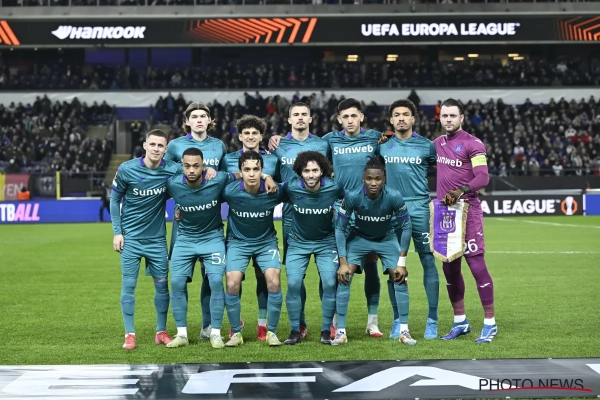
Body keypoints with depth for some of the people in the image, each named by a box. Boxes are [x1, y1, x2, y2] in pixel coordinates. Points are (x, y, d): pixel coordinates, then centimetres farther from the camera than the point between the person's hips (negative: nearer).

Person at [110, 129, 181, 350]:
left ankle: (161, 332, 18)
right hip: (131, 237, -1)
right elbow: (115, 200, 1)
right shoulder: (127, 170, -10)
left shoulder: (171, 170, -9)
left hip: (157, 238, 2)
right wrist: (117, 232, -4)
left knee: (162, 284, 5)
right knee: (128, 285, -2)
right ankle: (129, 334, 6)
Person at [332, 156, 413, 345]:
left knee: (400, 278, -10)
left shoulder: (394, 197, -30)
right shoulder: (352, 197, -30)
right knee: (344, 277, -14)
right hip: (359, 237, 0)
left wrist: (402, 262, -16)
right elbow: (340, 228, -18)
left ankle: (404, 331, 3)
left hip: (387, 238, 0)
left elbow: (406, 226, -15)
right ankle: (341, 332, -6)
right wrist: (343, 262, -20)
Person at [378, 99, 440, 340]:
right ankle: (398, 320, 14)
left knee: (428, 261, -3)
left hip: (419, 209, -1)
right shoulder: (381, 145, 8)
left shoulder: (426, 146, 4)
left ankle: (432, 320, 3)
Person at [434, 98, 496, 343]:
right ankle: (460, 321, 21)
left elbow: (483, 178, -15)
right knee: (450, 268, 10)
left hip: (467, 211, -7)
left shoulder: (473, 144, -7)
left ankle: (490, 323, -2)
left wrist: (462, 191, -29)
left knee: (476, 265, -9)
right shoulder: (438, 144, 14)